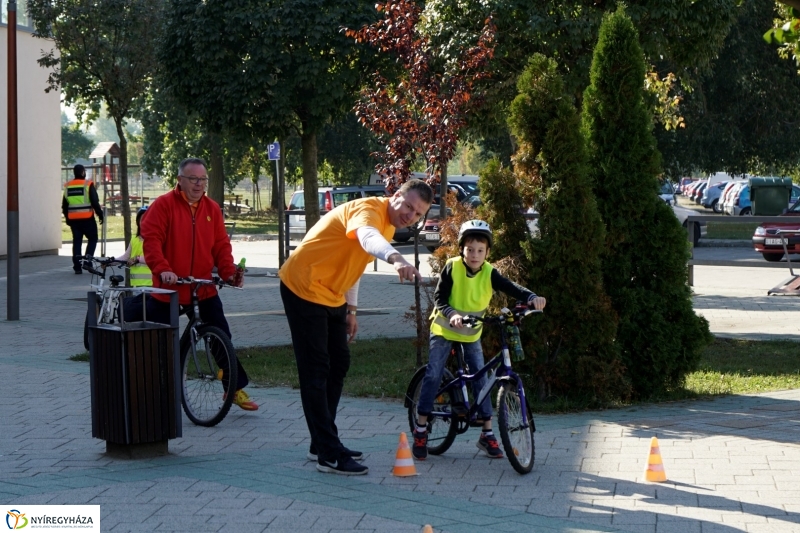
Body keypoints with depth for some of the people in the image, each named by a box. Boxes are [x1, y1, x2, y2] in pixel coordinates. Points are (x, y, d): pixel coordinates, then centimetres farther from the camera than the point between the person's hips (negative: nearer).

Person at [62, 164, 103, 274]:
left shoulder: (68, 186, 9)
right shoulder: (88, 185, -8)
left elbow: (64, 205, 15)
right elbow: (95, 202, -11)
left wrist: (67, 218, 25)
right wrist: (100, 215, -1)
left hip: (73, 219, 5)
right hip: (87, 218, -5)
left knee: (76, 241, 10)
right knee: (92, 239, 9)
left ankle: (77, 266, 8)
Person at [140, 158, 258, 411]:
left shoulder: (212, 208, 6)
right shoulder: (164, 204, -7)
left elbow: (221, 245, 7)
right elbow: (151, 239, -15)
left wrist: (228, 272, -9)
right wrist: (162, 269, -29)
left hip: (204, 290, 4)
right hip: (167, 289, -4)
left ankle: (236, 387, 16)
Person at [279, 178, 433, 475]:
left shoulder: (388, 225, 9)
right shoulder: (369, 209, -22)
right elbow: (367, 236, -47)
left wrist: (350, 309, 19)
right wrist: (395, 259, -66)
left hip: (330, 295, 10)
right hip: (303, 289, -10)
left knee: (338, 364, 14)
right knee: (316, 371, -8)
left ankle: (323, 443, 25)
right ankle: (329, 455, -7)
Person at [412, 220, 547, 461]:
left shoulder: (489, 273, -13)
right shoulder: (452, 267, -19)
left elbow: (511, 288, -23)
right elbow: (439, 298, -21)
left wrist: (532, 297, -43)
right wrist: (451, 314, -41)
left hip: (471, 334, 3)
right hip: (444, 329, -3)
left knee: (481, 379, -1)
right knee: (433, 376, -7)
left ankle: (487, 434, 7)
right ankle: (421, 430, 2)